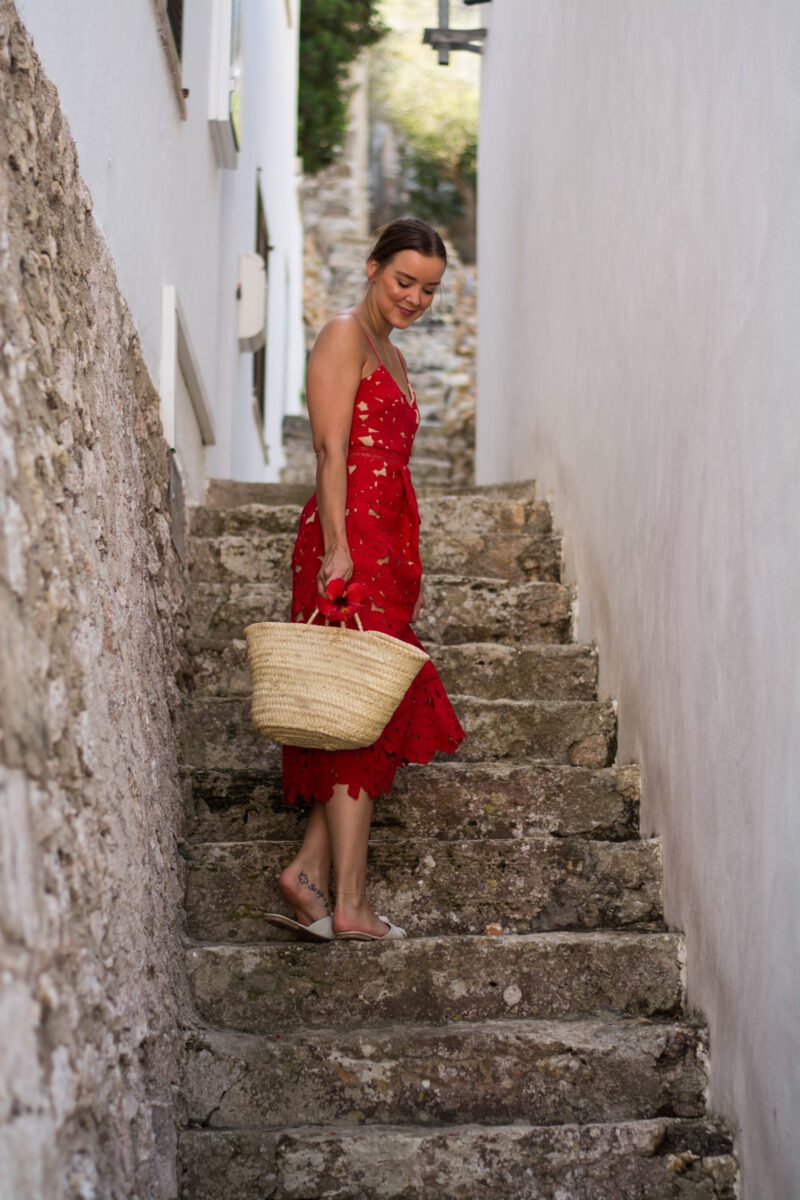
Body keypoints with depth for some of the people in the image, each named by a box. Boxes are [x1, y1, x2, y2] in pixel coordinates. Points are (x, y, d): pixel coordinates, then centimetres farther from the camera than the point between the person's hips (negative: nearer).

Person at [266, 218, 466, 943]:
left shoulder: (394, 357, 25)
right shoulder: (344, 334, -2)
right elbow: (331, 449, -12)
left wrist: (411, 569, 20)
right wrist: (338, 549, -21)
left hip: (388, 544, 9)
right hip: (349, 538, -9)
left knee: (374, 719, 4)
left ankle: (312, 871, 3)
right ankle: (349, 904, -10)